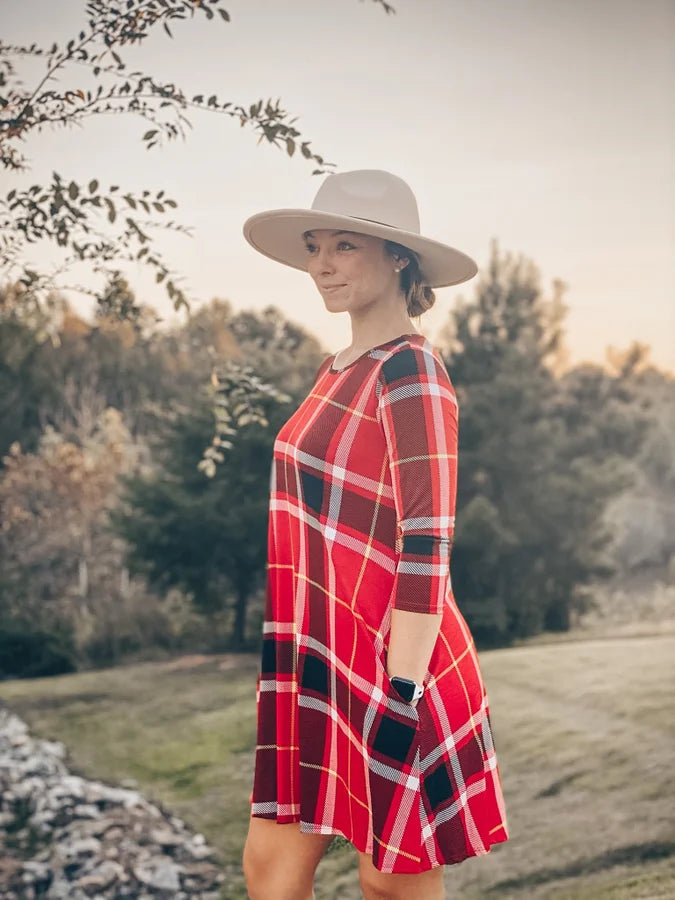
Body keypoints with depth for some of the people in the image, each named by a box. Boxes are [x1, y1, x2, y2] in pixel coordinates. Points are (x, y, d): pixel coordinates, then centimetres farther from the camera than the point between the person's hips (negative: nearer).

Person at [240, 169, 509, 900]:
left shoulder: (412, 375, -16)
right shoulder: (338, 371, 11)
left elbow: (426, 548, -19)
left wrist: (401, 692, -21)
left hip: (389, 664, -8)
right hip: (320, 661, 8)